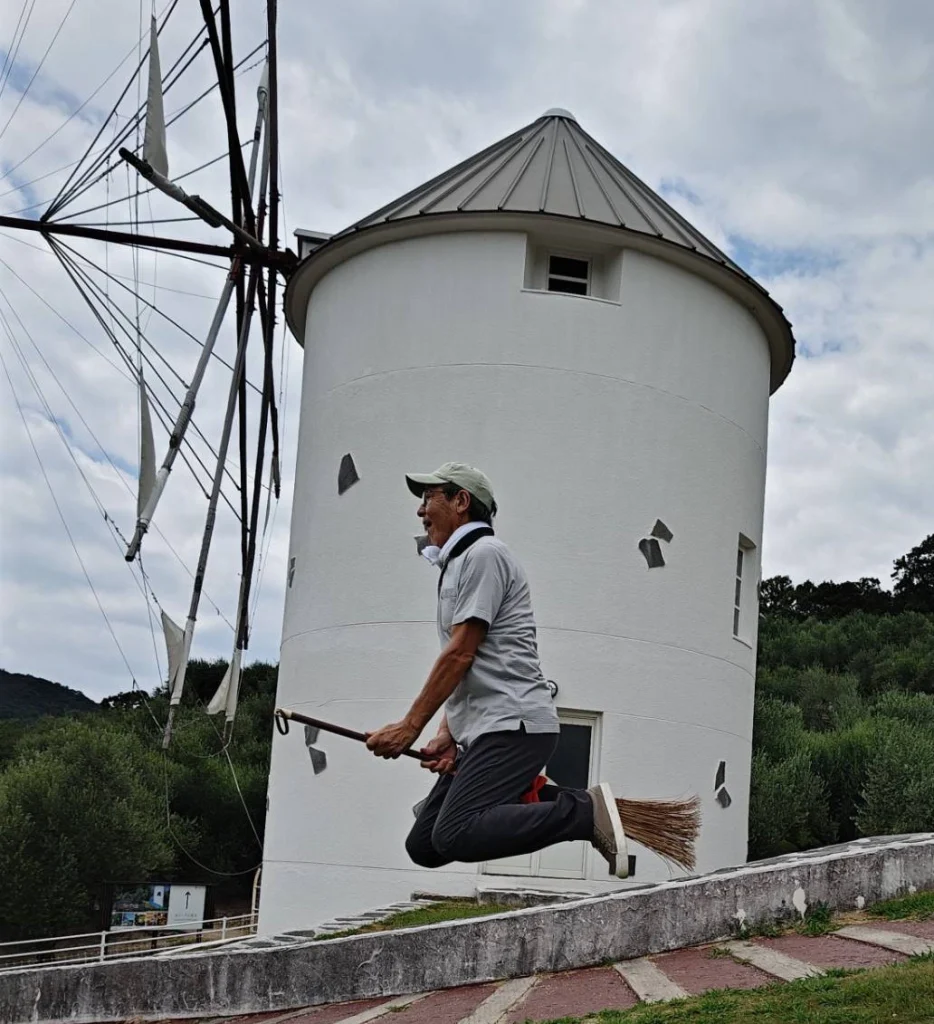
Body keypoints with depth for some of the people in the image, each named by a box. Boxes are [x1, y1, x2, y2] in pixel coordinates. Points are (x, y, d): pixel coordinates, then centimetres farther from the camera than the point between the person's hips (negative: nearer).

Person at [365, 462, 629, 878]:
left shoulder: (483, 554, -5)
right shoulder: (456, 565, 27)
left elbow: (460, 654, -13)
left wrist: (410, 726, -12)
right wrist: (447, 736, 9)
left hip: (513, 724, -10)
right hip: (481, 733, 10)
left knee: (453, 836, -25)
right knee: (423, 845, 2)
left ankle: (586, 812, -19)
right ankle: (541, 803, 4)